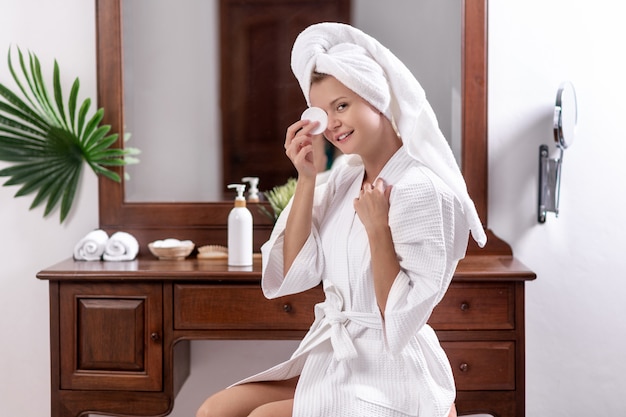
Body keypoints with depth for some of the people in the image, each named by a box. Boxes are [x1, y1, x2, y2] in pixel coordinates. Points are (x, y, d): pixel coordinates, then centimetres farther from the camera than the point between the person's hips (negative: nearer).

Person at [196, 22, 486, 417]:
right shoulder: (345, 176, 6)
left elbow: (403, 317, -17)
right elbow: (294, 273, 0)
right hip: (332, 356, 7)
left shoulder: (421, 191, -17)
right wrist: (307, 178, -5)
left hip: (388, 372, -7)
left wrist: (377, 229, -23)